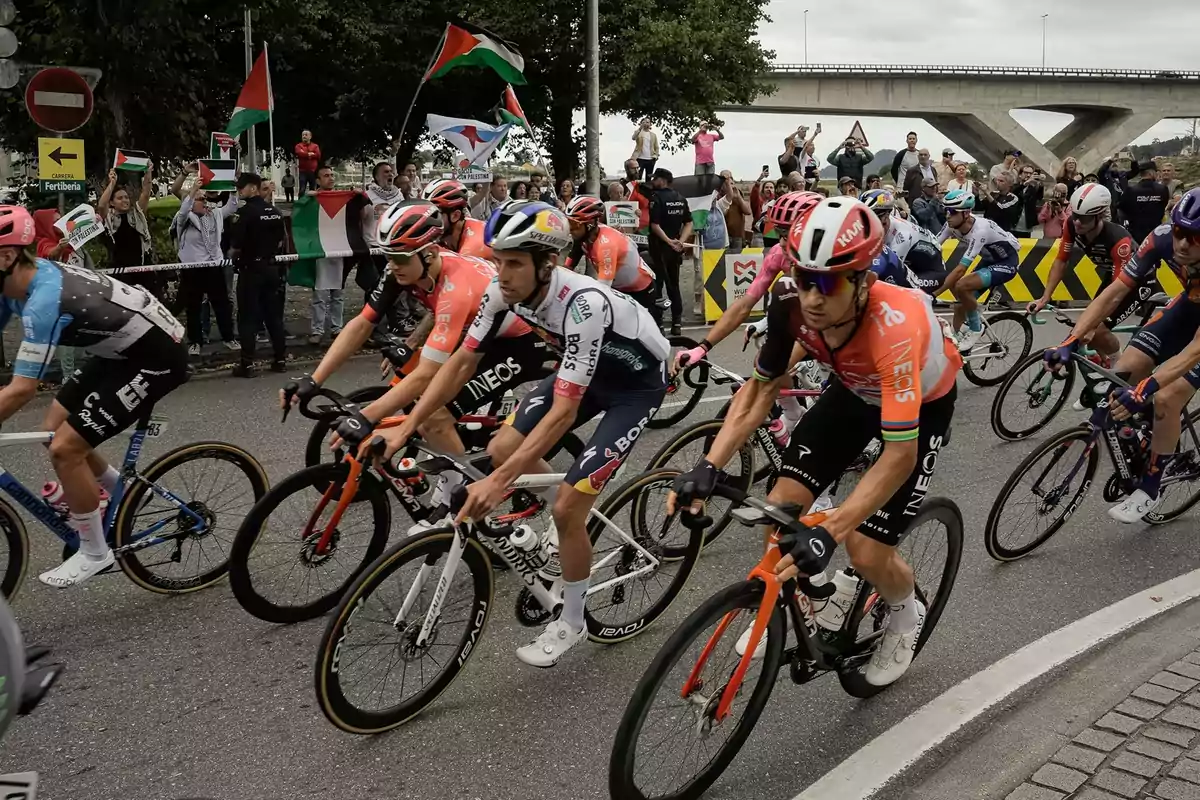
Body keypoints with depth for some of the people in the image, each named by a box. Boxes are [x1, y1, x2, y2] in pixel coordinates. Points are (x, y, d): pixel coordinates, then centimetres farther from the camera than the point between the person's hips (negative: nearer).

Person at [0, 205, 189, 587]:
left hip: (157, 356, -10)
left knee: (64, 449, -9)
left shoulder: (44, 299, -30)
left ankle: (94, 552, 7)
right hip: (122, 348, 10)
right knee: (54, 430, 12)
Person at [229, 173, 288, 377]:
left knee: (248, 318, -1)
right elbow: (282, 241, 11)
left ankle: (248, 364, -1)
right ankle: (281, 359, 15)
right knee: (274, 315, 12)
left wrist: (231, 257, 3)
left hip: (251, 269, -6)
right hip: (272, 268, 6)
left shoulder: (245, 212, -15)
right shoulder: (275, 211, 6)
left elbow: (236, 246, -16)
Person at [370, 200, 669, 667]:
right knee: (502, 449, -4)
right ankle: (576, 524, 23)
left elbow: (563, 412, -40)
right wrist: (404, 430, -13)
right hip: (585, 369, 7)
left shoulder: (582, 304, -39)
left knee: (567, 508, -11)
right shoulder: (504, 291, -19)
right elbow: (461, 363, -9)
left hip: (637, 382, -7)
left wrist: (498, 484, -44)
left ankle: (571, 624, 12)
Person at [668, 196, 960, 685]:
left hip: (923, 403, -4)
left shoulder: (893, 328, -43)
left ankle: (905, 615, 25)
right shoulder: (792, 302, -29)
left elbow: (900, 454, -42)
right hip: (856, 390, 4)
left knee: (866, 552, -10)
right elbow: (762, 388, -16)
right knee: (780, 508, -9)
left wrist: (828, 533, -50)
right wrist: (708, 466, -28)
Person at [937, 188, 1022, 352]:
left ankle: (975, 328, -7)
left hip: (1007, 262, -8)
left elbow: (960, 270, -39)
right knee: (960, 306, 0)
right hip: (989, 259, 8)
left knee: (961, 286, -29)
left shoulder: (980, 230, -36)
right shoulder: (952, 225, -16)